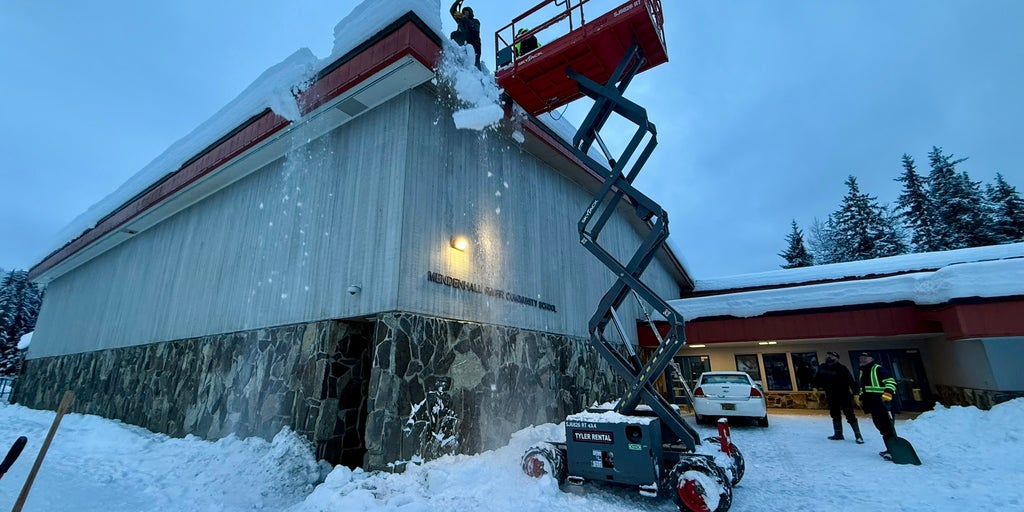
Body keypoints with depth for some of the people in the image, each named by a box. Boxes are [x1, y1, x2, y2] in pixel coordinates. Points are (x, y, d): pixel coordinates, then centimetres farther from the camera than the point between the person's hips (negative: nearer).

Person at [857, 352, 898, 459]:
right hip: (871, 403, 9)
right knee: (879, 425, 10)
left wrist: (888, 394, -26)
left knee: (886, 425, -10)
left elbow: (891, 381, -14)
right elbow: (862, 387, 30)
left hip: (880, 401, -9)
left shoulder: (878, 369, -6)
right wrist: (861, 399, 26)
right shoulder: (862, 372, 20)